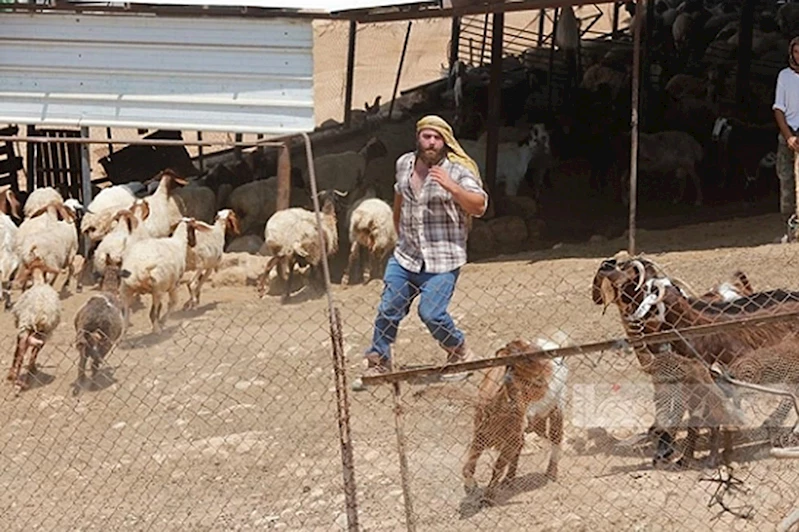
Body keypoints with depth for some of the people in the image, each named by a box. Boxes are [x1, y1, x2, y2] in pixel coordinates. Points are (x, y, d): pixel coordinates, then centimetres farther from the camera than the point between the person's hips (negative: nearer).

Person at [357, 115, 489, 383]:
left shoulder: (458, 170, -9)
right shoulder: (404, 164, 7)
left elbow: (479, 206, -18)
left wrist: (451, 187, -32)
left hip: (442, 260, -5)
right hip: (405, 255, 5)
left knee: (431, 313, -13)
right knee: (388, 310, 4)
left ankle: (460, 353, 12)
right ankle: (377, 363, 19)